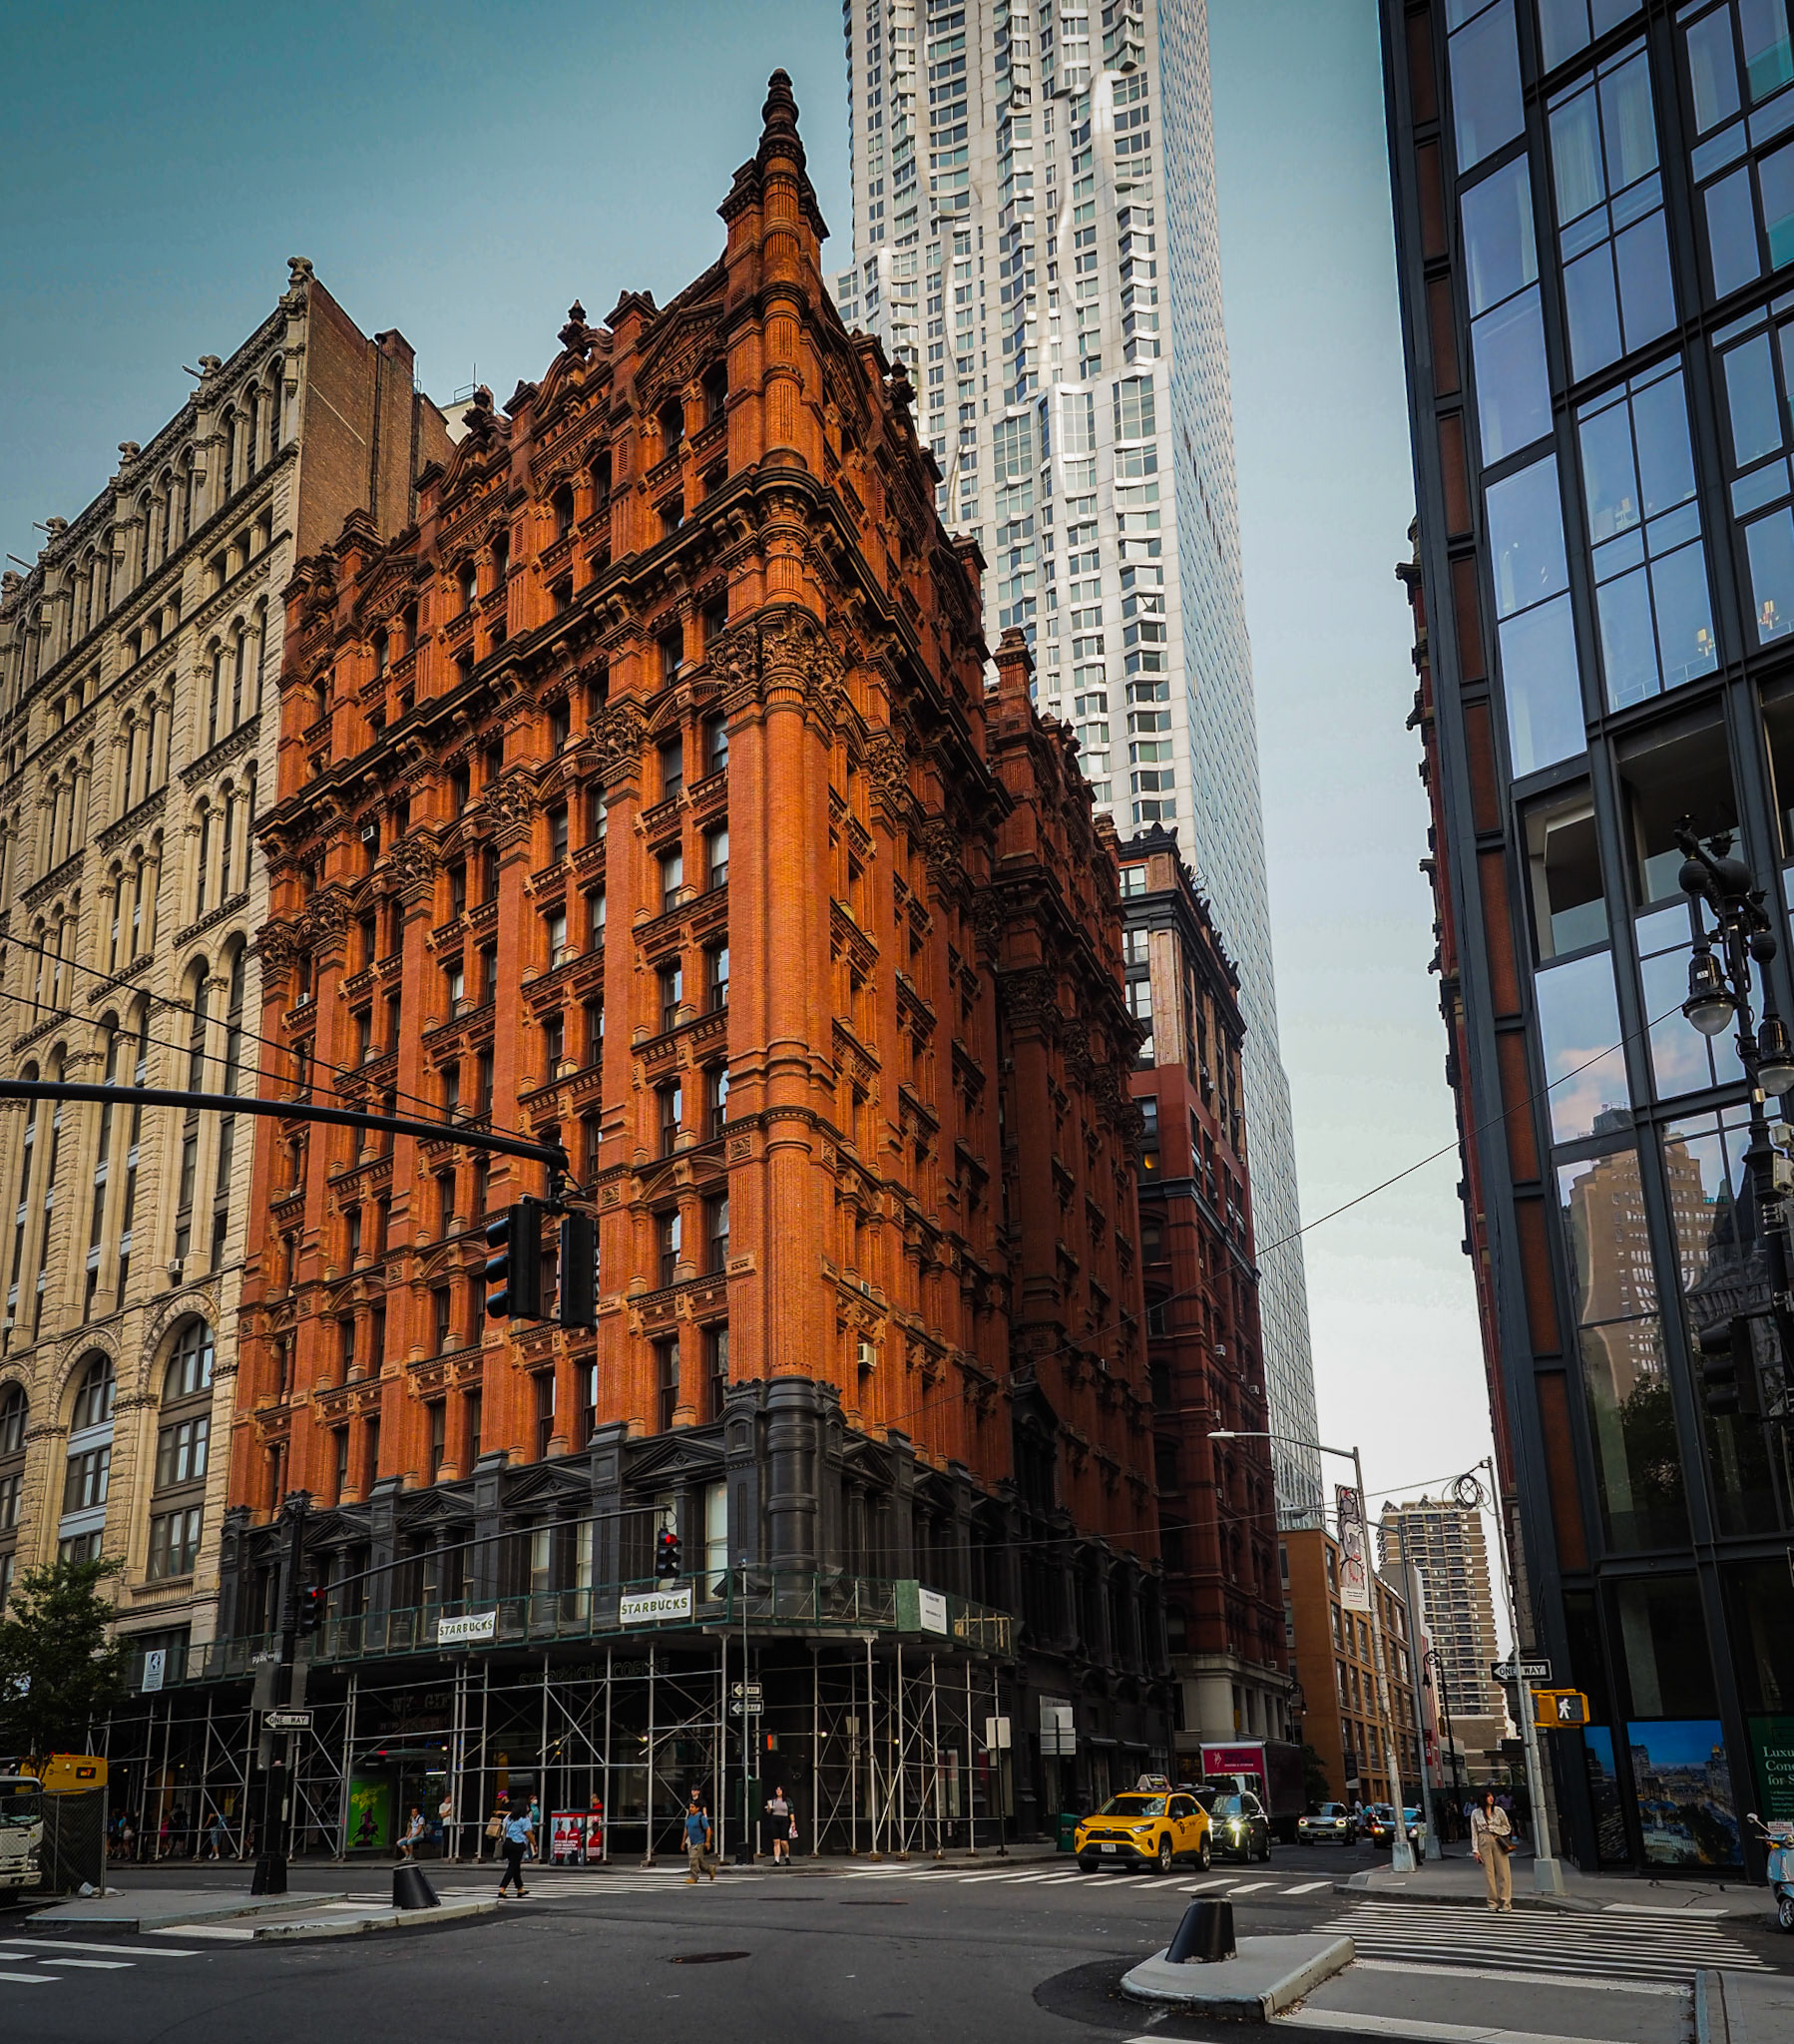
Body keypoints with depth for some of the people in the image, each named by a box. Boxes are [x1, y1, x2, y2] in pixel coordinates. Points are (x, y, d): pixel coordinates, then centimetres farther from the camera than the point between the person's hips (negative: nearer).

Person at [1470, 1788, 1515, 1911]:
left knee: (1504, 1872, -5)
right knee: (1489, 1873, -1)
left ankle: (1506, 1903, -2)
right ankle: (1493, 1902, 7)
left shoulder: (1498, 1810, 6)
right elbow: (1474, 1832, 5)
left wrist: (1494, 1829, -3)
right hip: (1484, 1842, 0)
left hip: (1499, 1842, 0)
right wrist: (1475, 1850, 0)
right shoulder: (1476, 1813, 4)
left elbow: (1507, 1827, 12)